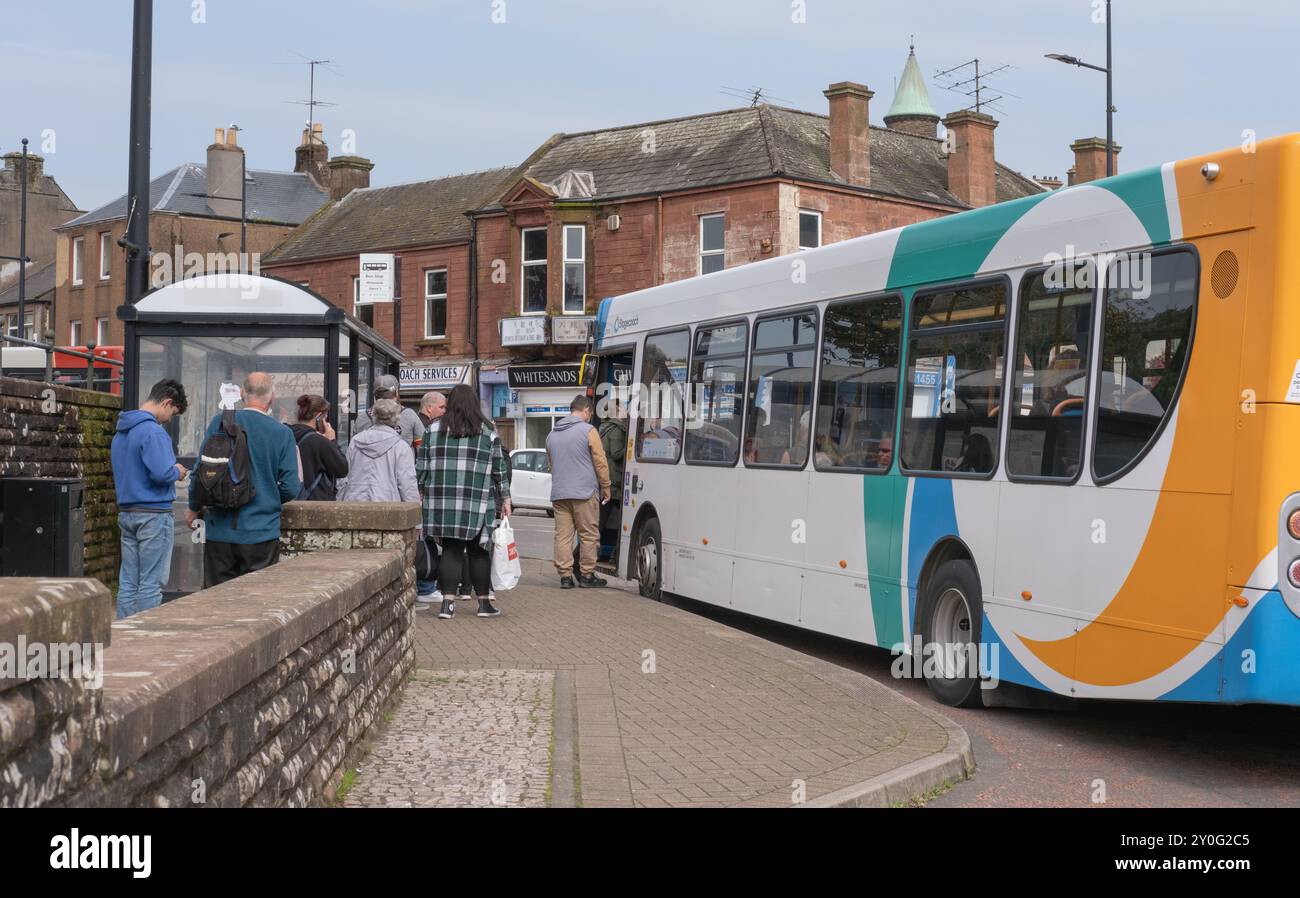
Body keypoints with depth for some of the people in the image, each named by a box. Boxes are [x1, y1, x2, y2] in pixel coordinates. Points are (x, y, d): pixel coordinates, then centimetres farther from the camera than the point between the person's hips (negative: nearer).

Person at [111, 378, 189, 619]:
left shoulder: (122, 431, 15)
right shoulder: (153, 431, -16)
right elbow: (161, 473, -24)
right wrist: (178, 471, -3)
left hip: (126, 513, 9)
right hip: (154, 513, -9)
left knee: (128, 582, 11)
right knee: (151, 584, -3)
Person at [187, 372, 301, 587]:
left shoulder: (220, 422, -3)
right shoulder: (283, 434, -5)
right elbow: (290, 489, -6)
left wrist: (194, 508, 15)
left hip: (219, 531, 2)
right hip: (261, 531, -2)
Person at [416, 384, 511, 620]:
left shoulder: (434, 429, 7)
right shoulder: (488, 432, 4)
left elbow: (421, 466, 7)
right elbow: (499, 469, 6)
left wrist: (420, 494, 15)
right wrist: (505, 498, 12)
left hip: (442, 502, 1)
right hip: (477, 503, -1)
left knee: (451, 550, 3)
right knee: (478, 551, 7)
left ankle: (448, 602, -5)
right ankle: (484, 602, 15)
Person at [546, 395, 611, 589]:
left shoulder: (552, 434, 15)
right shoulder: (588, 431, -5)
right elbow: (600, 463, -4)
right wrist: (605, 487, 5)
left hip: (559, 493, 5)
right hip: (584, 493, -5)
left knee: (562, 535, 4)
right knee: (589, 535, 4)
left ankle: (565, 575, 3)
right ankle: (587, 574, 8)